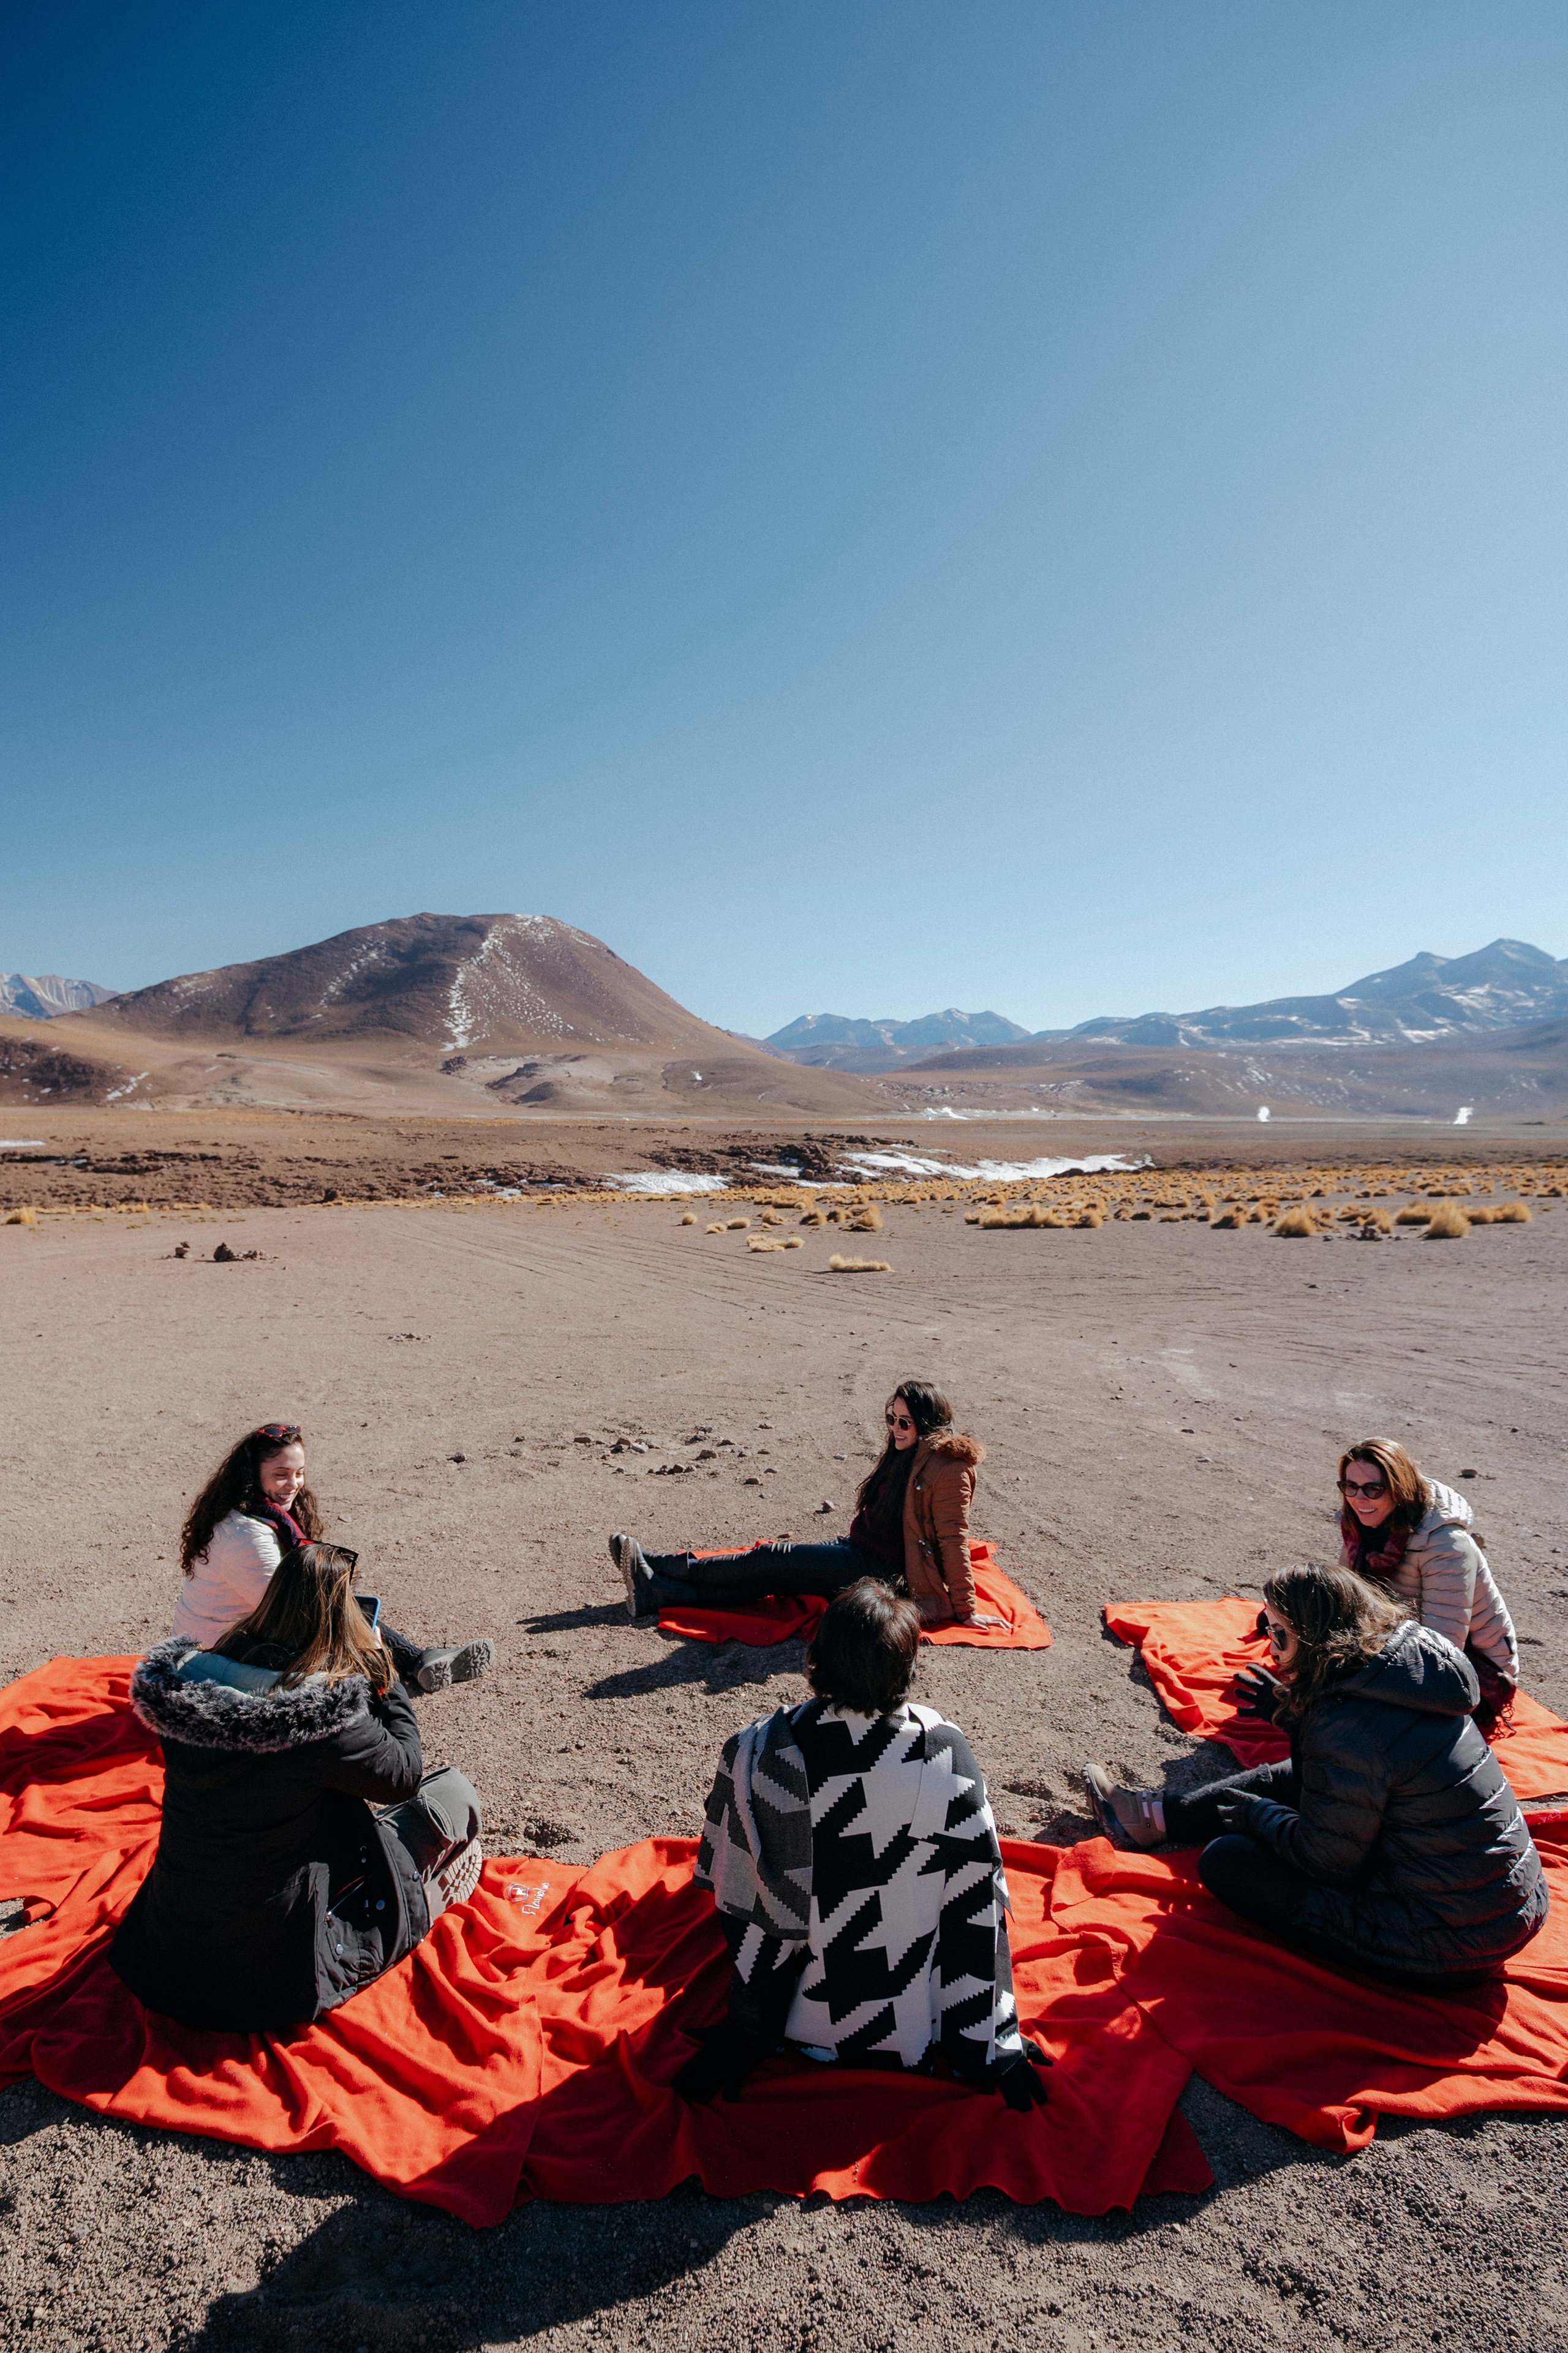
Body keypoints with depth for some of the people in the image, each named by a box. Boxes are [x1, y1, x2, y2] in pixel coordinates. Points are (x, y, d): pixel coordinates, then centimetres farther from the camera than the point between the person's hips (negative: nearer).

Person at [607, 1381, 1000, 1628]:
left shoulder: (948, 1468, -16)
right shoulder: (901, 1455, 12)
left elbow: (953, 1540, -17)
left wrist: (966, 1609, -15)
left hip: (885, 1573, -8)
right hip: (858, 1551, 8)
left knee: (774, 1560, -13)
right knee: (772, 1574, -8)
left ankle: (659, 1565, -8)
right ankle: (658, 1591, -16)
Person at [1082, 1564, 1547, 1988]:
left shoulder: (1350, 1728, -29)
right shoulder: (1413, 1664, -3)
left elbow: (1325, 1862, -16)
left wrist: (1255, 1812, 0)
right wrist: (1289, 1709, 15)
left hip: (1451, 1947, -9)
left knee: (1226, 1860, -5)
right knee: (1286, 1780, 20)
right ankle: (1157, 1815, 34)